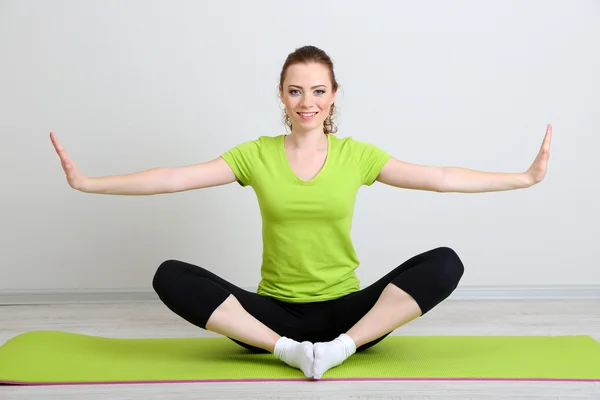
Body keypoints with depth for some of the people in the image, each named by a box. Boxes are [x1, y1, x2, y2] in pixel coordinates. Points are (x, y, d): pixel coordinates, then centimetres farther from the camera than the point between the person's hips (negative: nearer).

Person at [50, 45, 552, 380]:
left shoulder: (357, 155, 0)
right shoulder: (257, 155, 0)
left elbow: (439, 177, -4)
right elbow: (175, 178, -6)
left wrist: (525, 177, -11)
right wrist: (88, 183, -13)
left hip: (345, 310, 0)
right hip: (274, 312, 0)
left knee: (445, 263, -22)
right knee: (171, 276, -22)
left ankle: (340, 347, -23)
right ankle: (288, 349, -25)